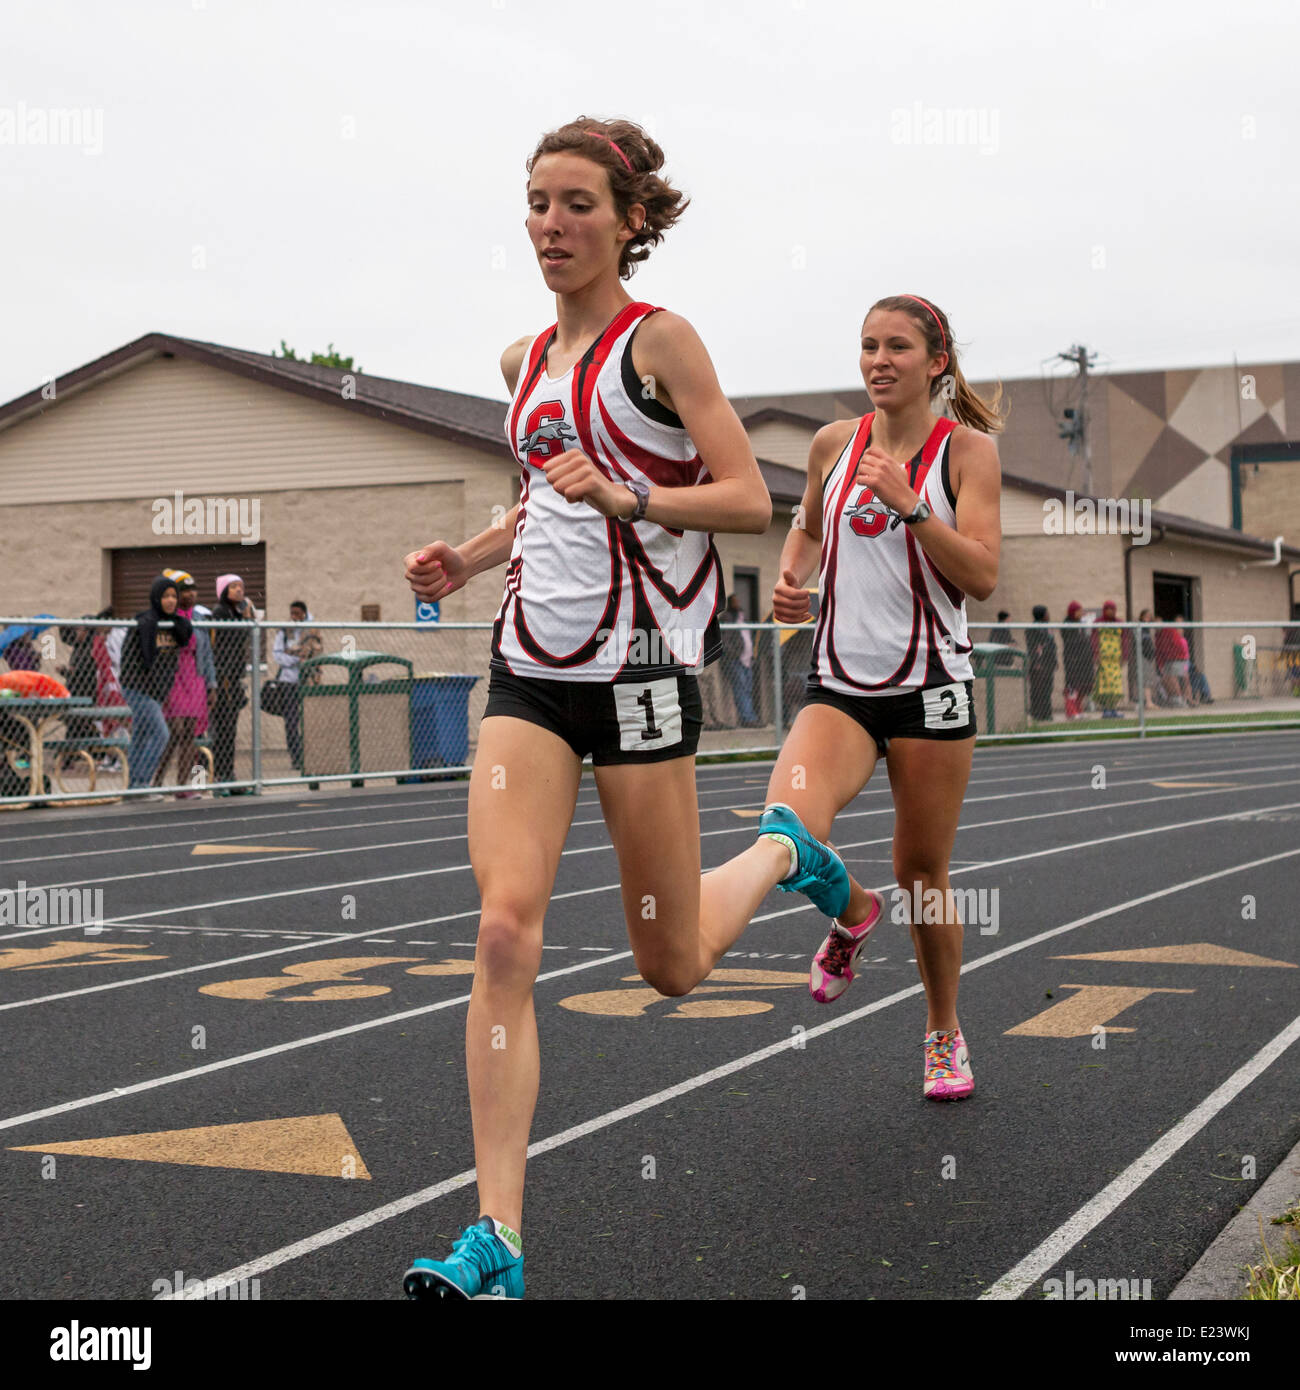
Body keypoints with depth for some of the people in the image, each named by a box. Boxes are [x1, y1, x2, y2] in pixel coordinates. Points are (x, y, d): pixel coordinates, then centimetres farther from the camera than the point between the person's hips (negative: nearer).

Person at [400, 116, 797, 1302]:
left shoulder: (659, 340, -5)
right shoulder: (525, 361, 14)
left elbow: (749, 499, -9)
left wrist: (625, 499, -22)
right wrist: (468, 558, 12)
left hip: (640, 663, -5)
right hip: (530, 667, 5)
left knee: (672, 969, 5)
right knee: (505, 928, -12)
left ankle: (785, 859, 39)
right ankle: (497, 1238, -11)